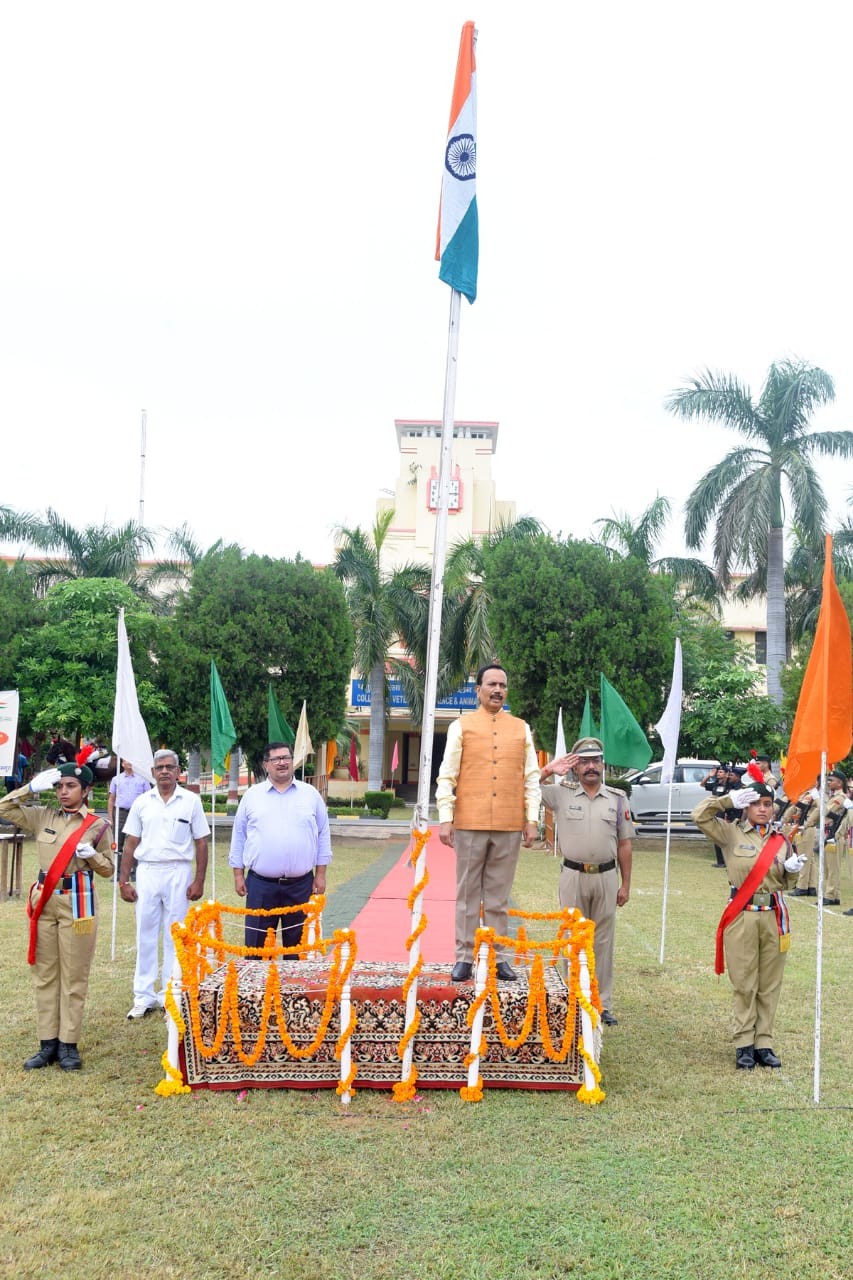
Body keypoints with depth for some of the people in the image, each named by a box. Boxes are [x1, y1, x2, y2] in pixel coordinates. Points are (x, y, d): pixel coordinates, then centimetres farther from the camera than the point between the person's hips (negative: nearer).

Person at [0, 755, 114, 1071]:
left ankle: (68, 1044, 9)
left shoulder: (98, 825, -3)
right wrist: (31, 788, -5)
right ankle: (48, 1043, 15)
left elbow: (108, 868, 3)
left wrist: (92, 855, -18)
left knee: (73, 976, 1)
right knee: (45, 974, 7)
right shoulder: (43, 817, 5)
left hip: (77, 902, -4)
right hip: (44, 900, 4)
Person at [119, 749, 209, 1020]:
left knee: (175, 938, 5)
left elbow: (200, 843, 2)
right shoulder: (142, 802, 7)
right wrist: (123, 881, 3)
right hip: (147, 872, 2)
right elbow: (131, 843, 8)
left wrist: (199, 880, -3)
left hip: (178, 872, -2)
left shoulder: (191, 801, 2)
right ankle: (143, 997, 15)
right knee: (145, 936, 6)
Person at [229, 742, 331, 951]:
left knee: (297, 944, 9)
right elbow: (239, 837, 8)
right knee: (256, 945, 3)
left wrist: (321, 874, 4)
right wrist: (238, 875, 4)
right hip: (260, 885, 0)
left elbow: (323, 835, 8)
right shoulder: (252, 796, 5)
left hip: (300, 885, 1)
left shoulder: (310, 794, 6)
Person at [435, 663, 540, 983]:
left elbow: (531, 777, 11)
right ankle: (464, 957, 9)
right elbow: (447, 776, 1)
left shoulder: (521, 729, 11)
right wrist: (445, 819, -7)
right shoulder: (461, 726, 4)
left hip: (509, 826, 2)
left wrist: (532, 819, 4)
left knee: (499, 895, 7)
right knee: (468, 893, 3)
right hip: (470, 824, -2)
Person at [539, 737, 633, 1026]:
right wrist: (548, 771, -18)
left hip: (606, 876, 1)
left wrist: (625, 884, 5)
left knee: (603, 941, 7)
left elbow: (624, 844, 7)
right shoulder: (561, 793, 0)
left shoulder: (617, 798, 5)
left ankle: (603, 1004, 15)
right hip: (573, 876, -1)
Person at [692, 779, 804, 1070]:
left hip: (773, 915, 3)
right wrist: (728, 800, -12)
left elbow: (786, 880, 20)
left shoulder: (781, 839, 9)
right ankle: (743, 1044, 10)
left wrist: (792, 869, -2)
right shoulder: (731, 833, -1)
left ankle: (763, 1043, 15)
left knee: (770, 985, 7)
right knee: (744, 984, 2)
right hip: (743, 916, -3)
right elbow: (700, 815, -10)